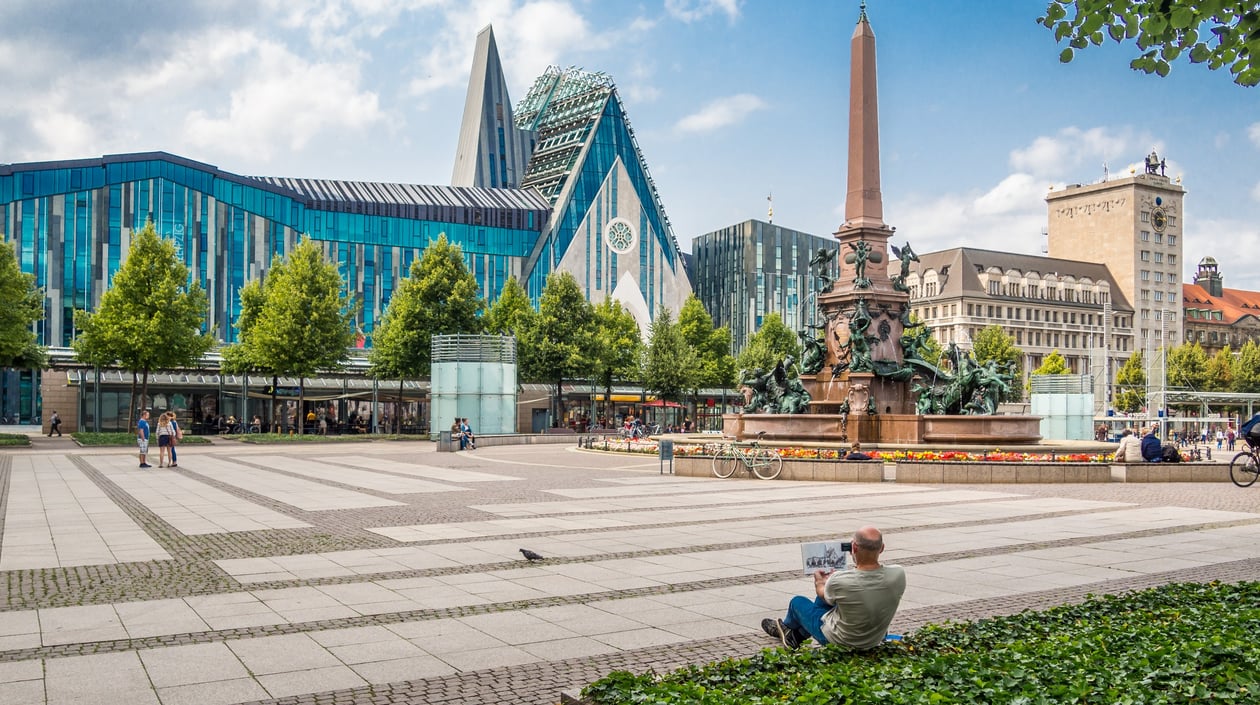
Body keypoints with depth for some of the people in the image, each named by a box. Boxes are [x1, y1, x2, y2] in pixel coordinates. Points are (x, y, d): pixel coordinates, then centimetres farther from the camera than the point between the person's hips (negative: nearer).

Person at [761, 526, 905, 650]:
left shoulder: (839, 581, -34)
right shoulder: (899, 575, -24)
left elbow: (823, 594, -8)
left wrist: (820, 582, 16)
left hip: (842, 641, -4)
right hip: (876, 640, 4)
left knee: (798, 602, 21)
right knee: (823, 598, 25)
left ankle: (786, 628, 53)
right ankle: (797, 636, 42)